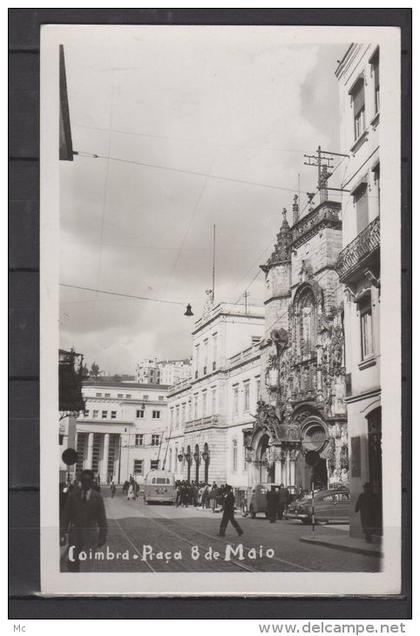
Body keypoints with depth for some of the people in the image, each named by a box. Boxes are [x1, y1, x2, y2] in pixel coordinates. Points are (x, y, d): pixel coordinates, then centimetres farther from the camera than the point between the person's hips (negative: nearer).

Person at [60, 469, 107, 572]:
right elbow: (65, 516, 3)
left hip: (91, 533, -1)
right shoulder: (72, 496, 2)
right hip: (75, 532, 1)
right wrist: (62, 534, -1)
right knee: (72, 562, 0)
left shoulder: (97, 497, 1)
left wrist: (103, 536, 2)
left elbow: (102, 517, 4)